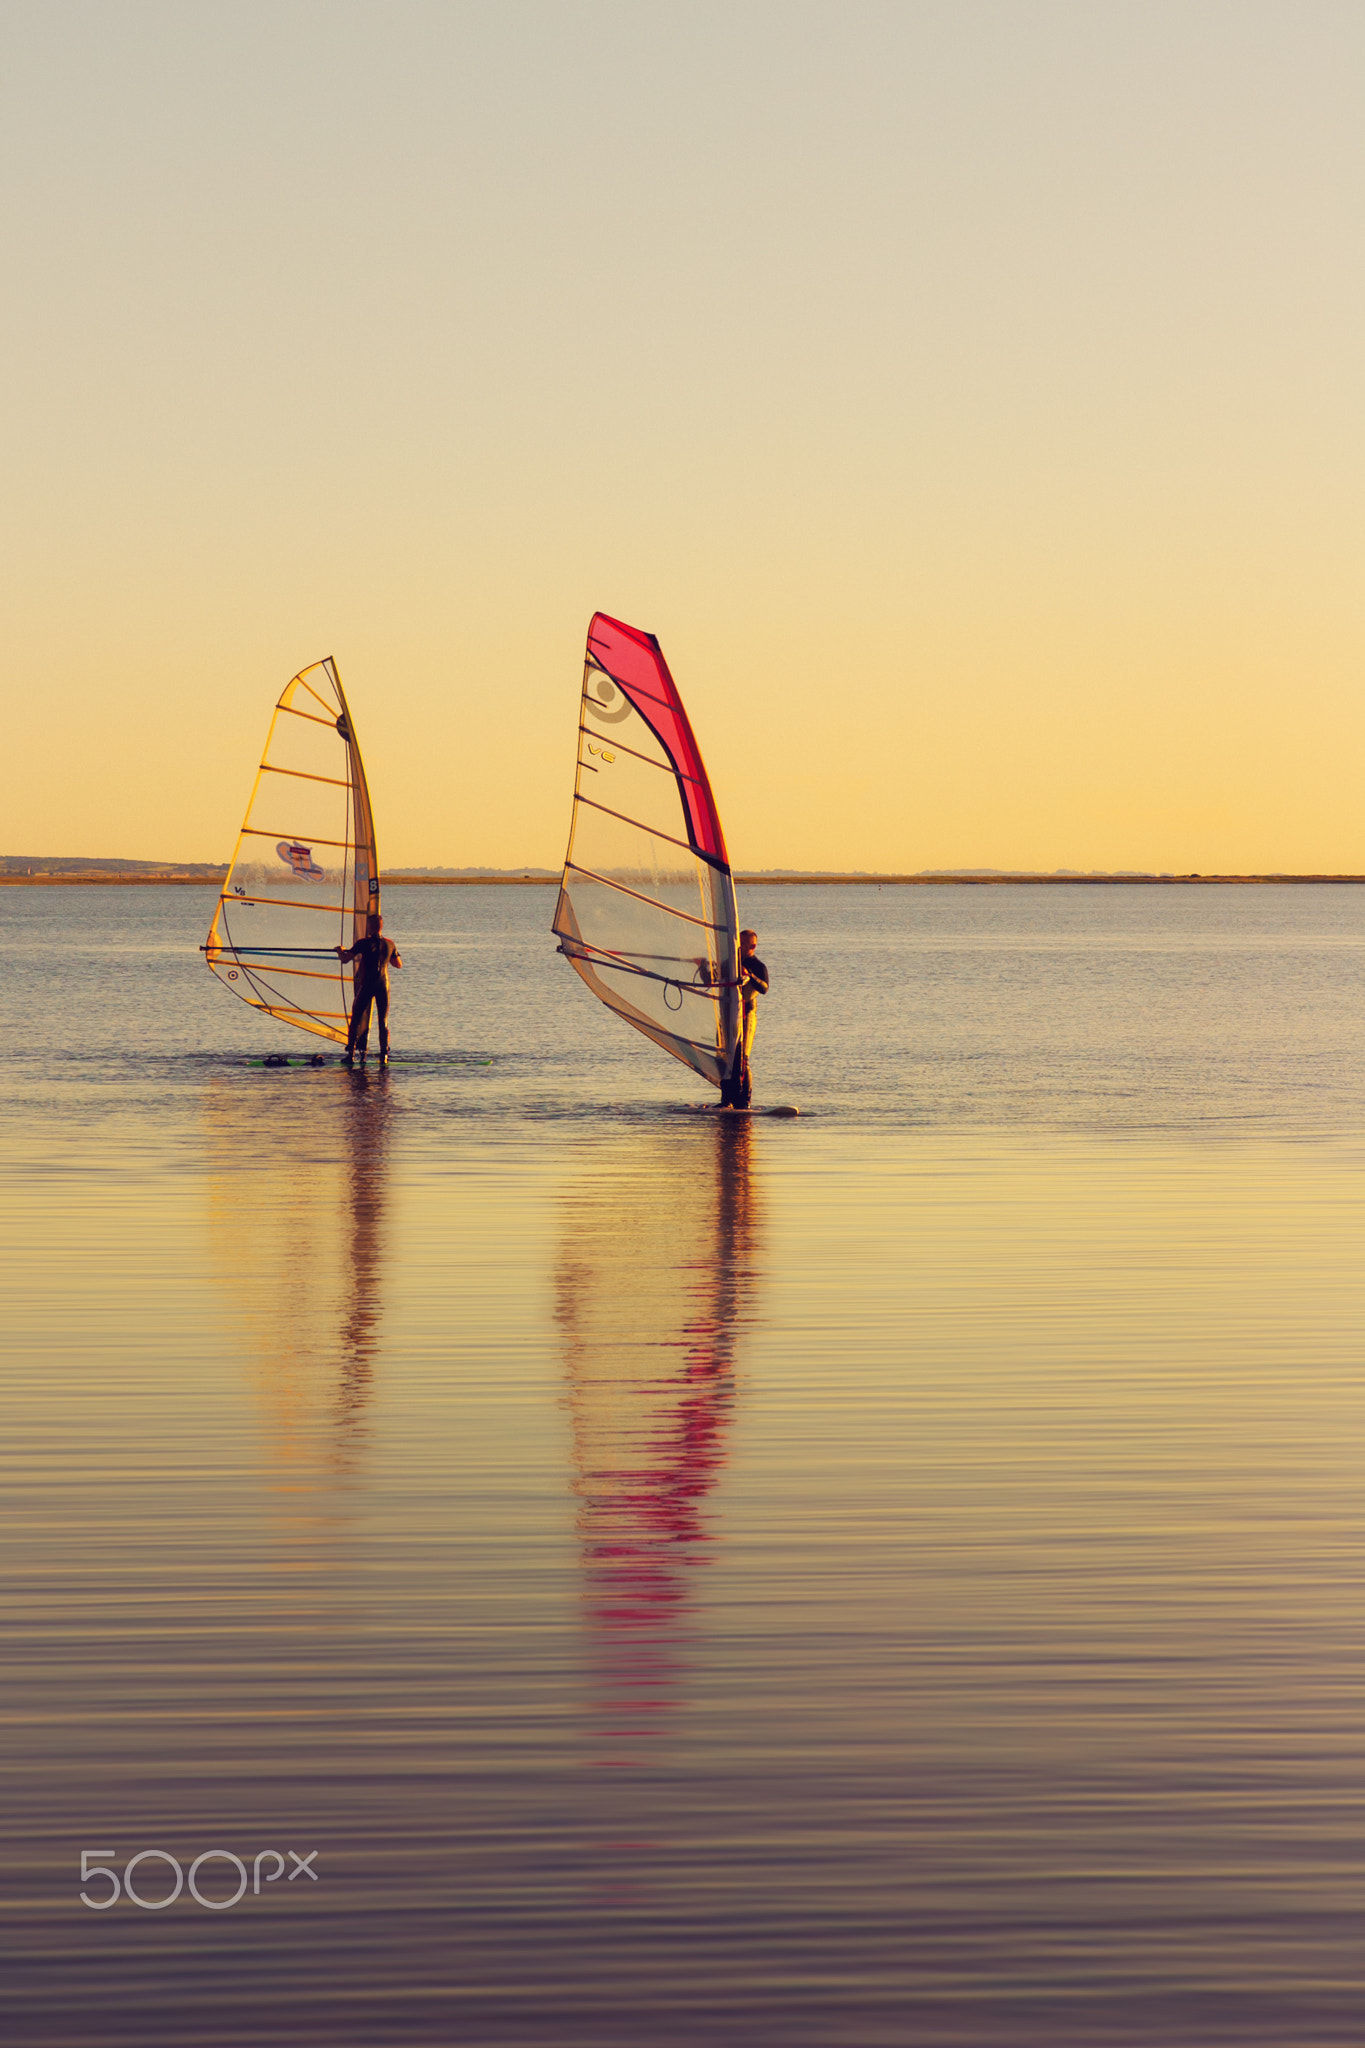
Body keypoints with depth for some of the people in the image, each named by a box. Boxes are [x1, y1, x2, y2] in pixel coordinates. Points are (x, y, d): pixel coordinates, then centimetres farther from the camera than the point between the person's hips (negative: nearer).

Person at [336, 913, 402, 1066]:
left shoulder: (363, 943, -8)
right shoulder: (389, 944, 3)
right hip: (383, 985, 3)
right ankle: (384, 1055, 3)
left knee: (356, 1019, 5)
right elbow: (399, 964, 15)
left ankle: (351, 1054, -1)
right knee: (383, 1021, 9)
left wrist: (339, 950, 14)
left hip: (366, 985, -3)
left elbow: (344, 959, -7)